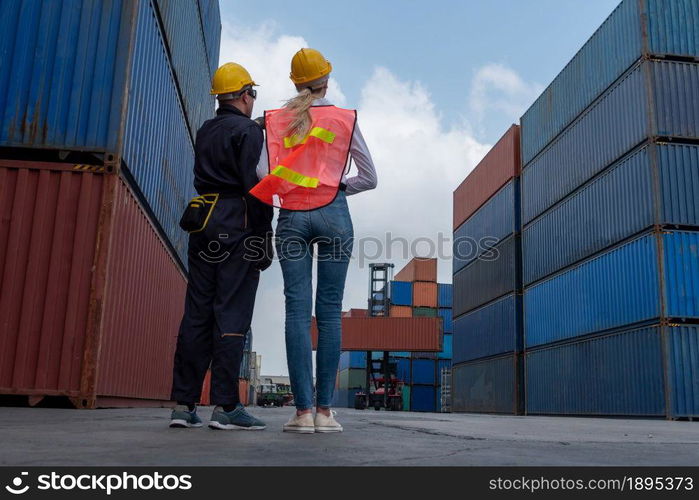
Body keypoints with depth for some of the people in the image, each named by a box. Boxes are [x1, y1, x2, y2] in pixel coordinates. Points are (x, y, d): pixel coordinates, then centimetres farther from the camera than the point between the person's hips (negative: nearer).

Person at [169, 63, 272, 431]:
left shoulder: (205, 132, 21)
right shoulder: (248, 131, -3)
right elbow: (255, 186, -12)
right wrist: (264, 238, -11)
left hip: (203, 221, 7)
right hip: (238, 224, -7)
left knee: (197, 313, 5)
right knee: (232, 313, -8)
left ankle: (184, 403, 6)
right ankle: (226, 406, -8)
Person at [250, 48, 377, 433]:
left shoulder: (276, 120, 10)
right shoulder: (344, 119, 8)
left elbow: (264, 174, -1)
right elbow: (369, 178, 8)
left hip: (291, 217, 1)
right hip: (333, 214, -1)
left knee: (297, 310, -2)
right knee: (330, 311, 0)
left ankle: (303, 411, -5)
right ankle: (324, 410, -1)